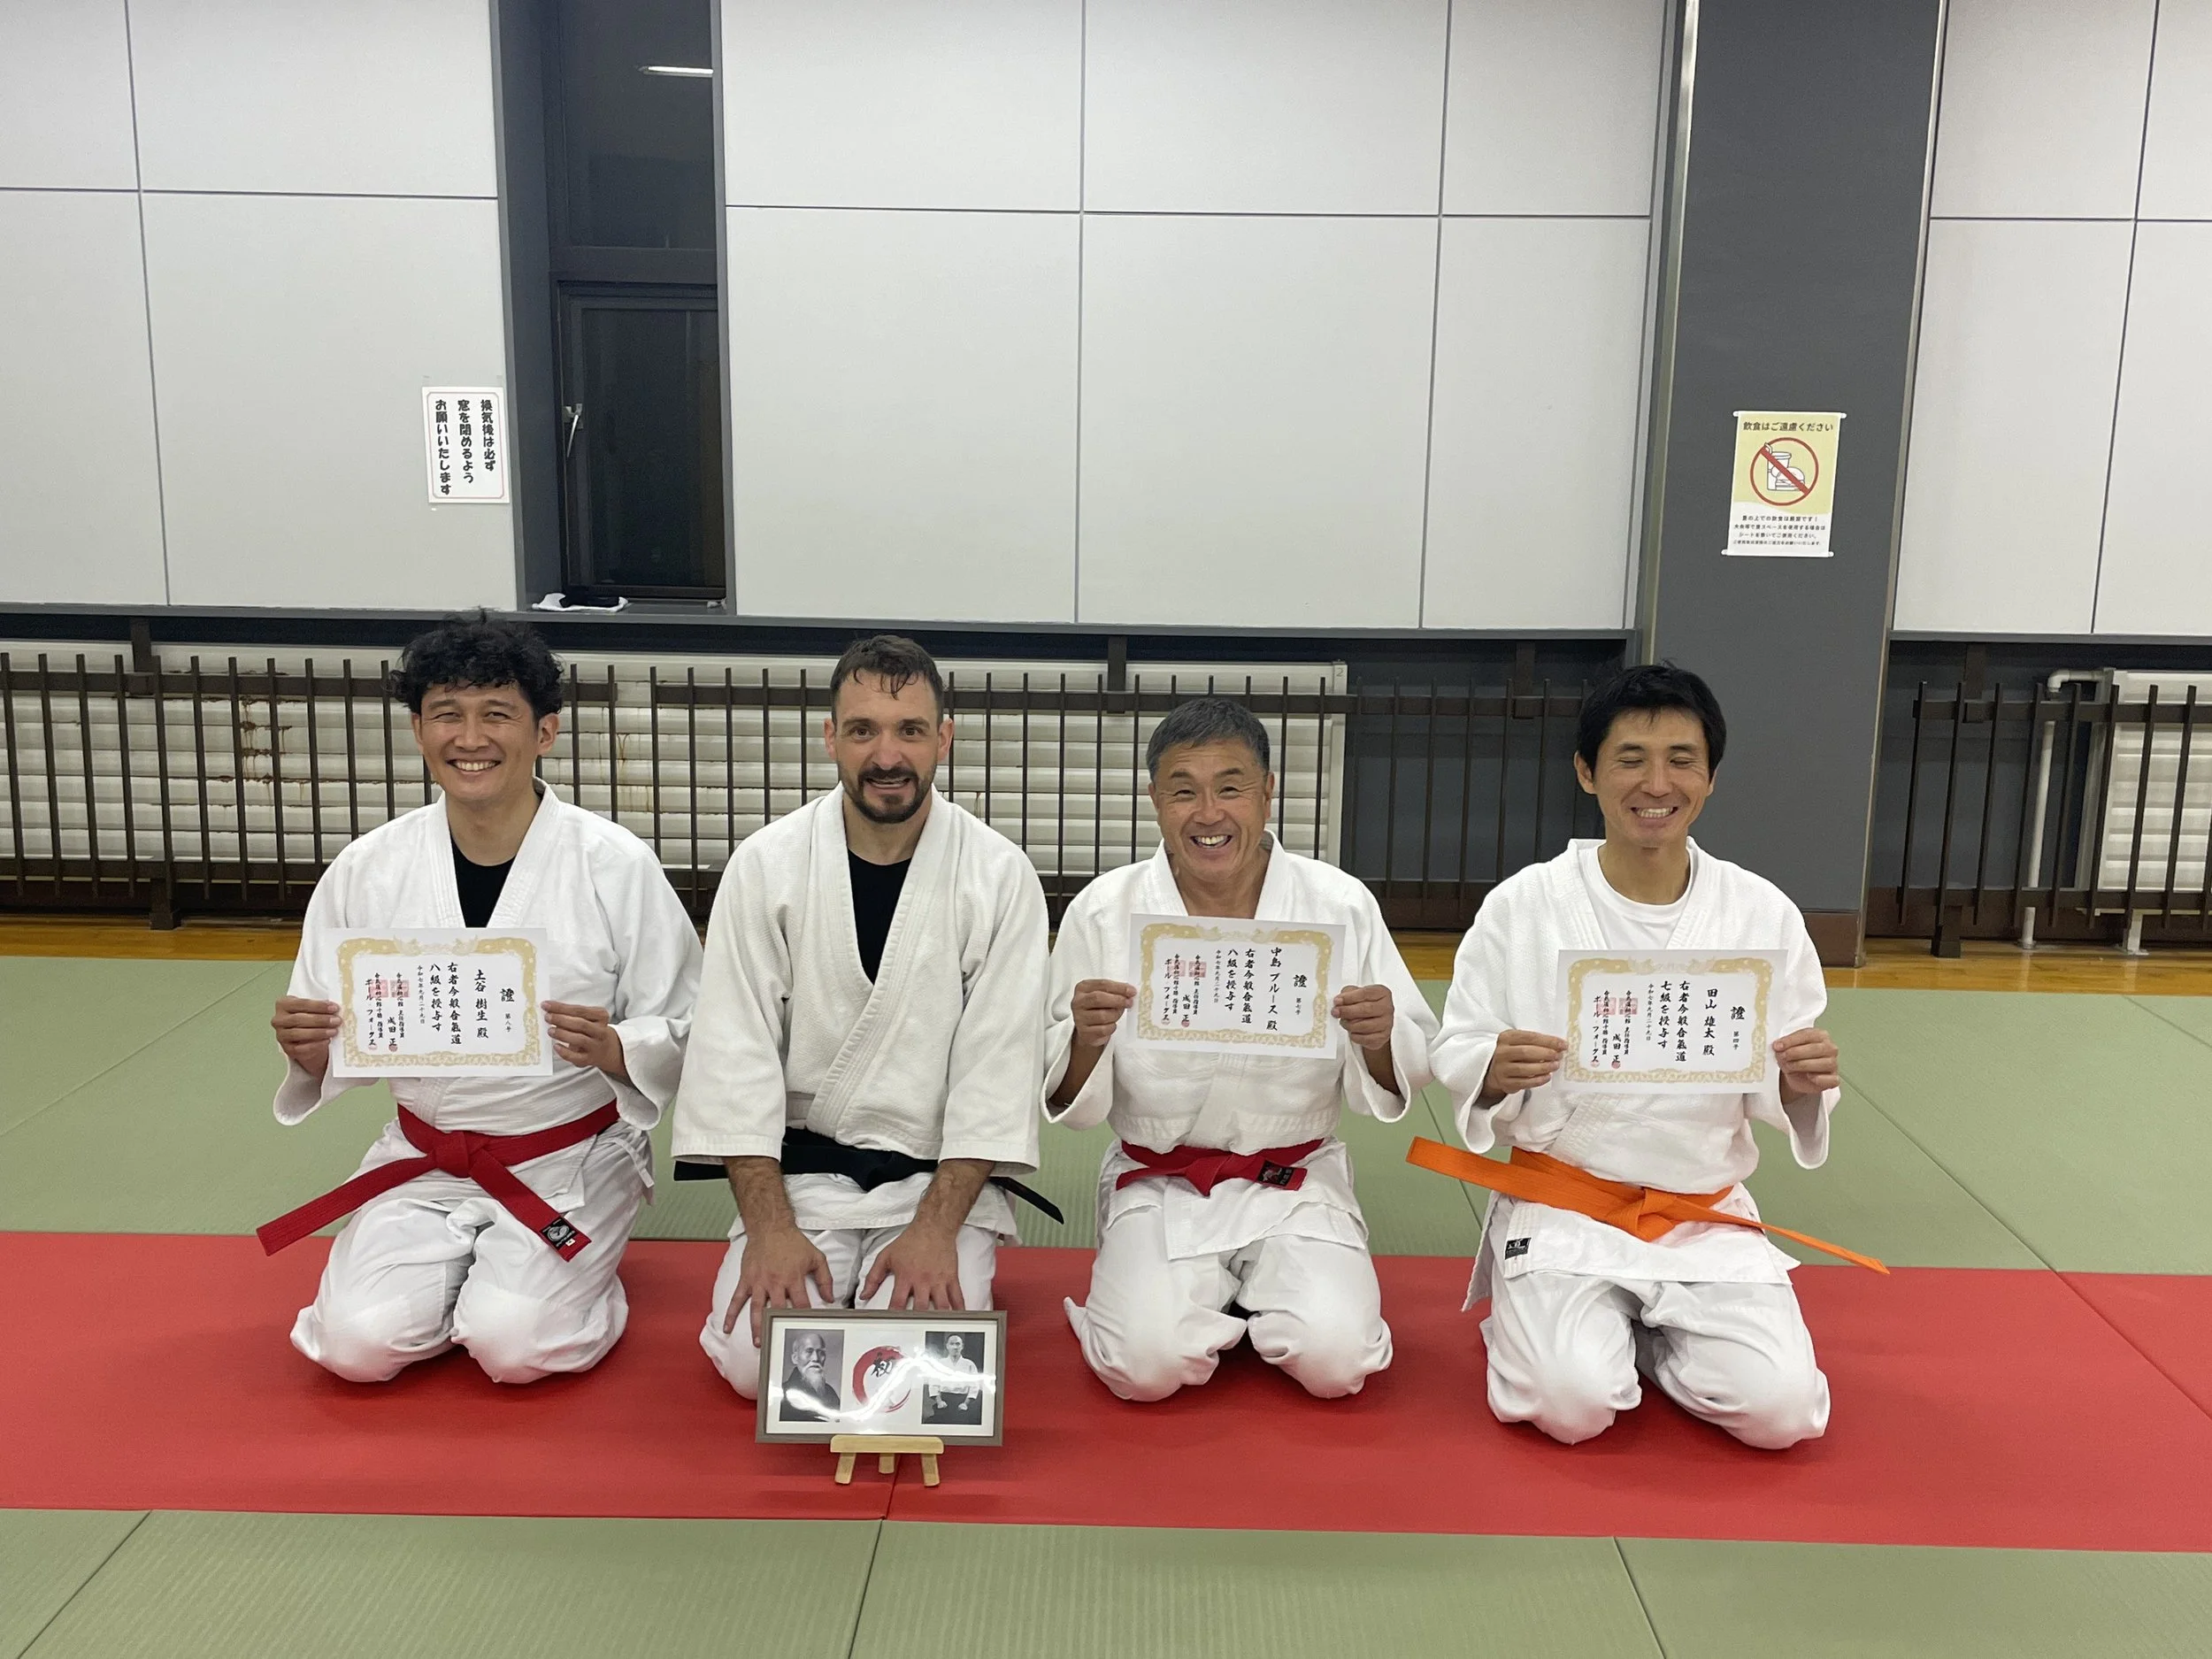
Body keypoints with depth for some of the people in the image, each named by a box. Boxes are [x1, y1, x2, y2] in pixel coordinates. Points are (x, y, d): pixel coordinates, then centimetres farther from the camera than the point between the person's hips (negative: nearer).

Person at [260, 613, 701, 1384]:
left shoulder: (616, 866, -13)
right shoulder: (367, 870, -4)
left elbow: (682, 1032, -8)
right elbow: (326, 1046, 4)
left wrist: (613, 1050, -29)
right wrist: (306, 1049, -19)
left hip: (570, 1161, -3)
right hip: (423, 1162, 3)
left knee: (515, 1346, -20)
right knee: (358, 1343, -14)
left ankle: (568, 1276, 14)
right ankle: (466, 1274, 18)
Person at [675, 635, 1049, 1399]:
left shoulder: (1000, 874, -7)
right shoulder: (766, 864, -5)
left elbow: (998, 1065, -9)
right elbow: (736, 1052, -7)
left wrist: (936, 1227, -17)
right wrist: (770, 1227, -15)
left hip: (940, 1177, -1)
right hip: (797, 1173, 1)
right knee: (755, 1359, -17)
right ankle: (823, 1273, 14)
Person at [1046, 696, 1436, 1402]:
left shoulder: (1342, 905, -5)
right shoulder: (1103, 912, -6)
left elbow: (1402, 1079, 2)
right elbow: (1067, 1099, -1)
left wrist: (1380, 1039, -22)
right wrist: (1085, 1040, -24)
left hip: (1296, 1184, 1)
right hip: (1158, 1185, 0)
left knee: (1335, 1361, -20)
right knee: (1148, 1364, -22)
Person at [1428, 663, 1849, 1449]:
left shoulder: (1763, 914, -4)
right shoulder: (1521, 906, -9)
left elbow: (1776, 1091, 3)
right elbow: (1457, 1054, -4)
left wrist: (1802, 1085, -20)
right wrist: (1494, 1072, -27)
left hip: (1707, 1220, 2)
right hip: (1562, 1208, -2)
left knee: (1780, 1408, -15)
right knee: (1571, 1402, -22)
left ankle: (1649, 1334, 17)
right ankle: (1540, 1320, 14)